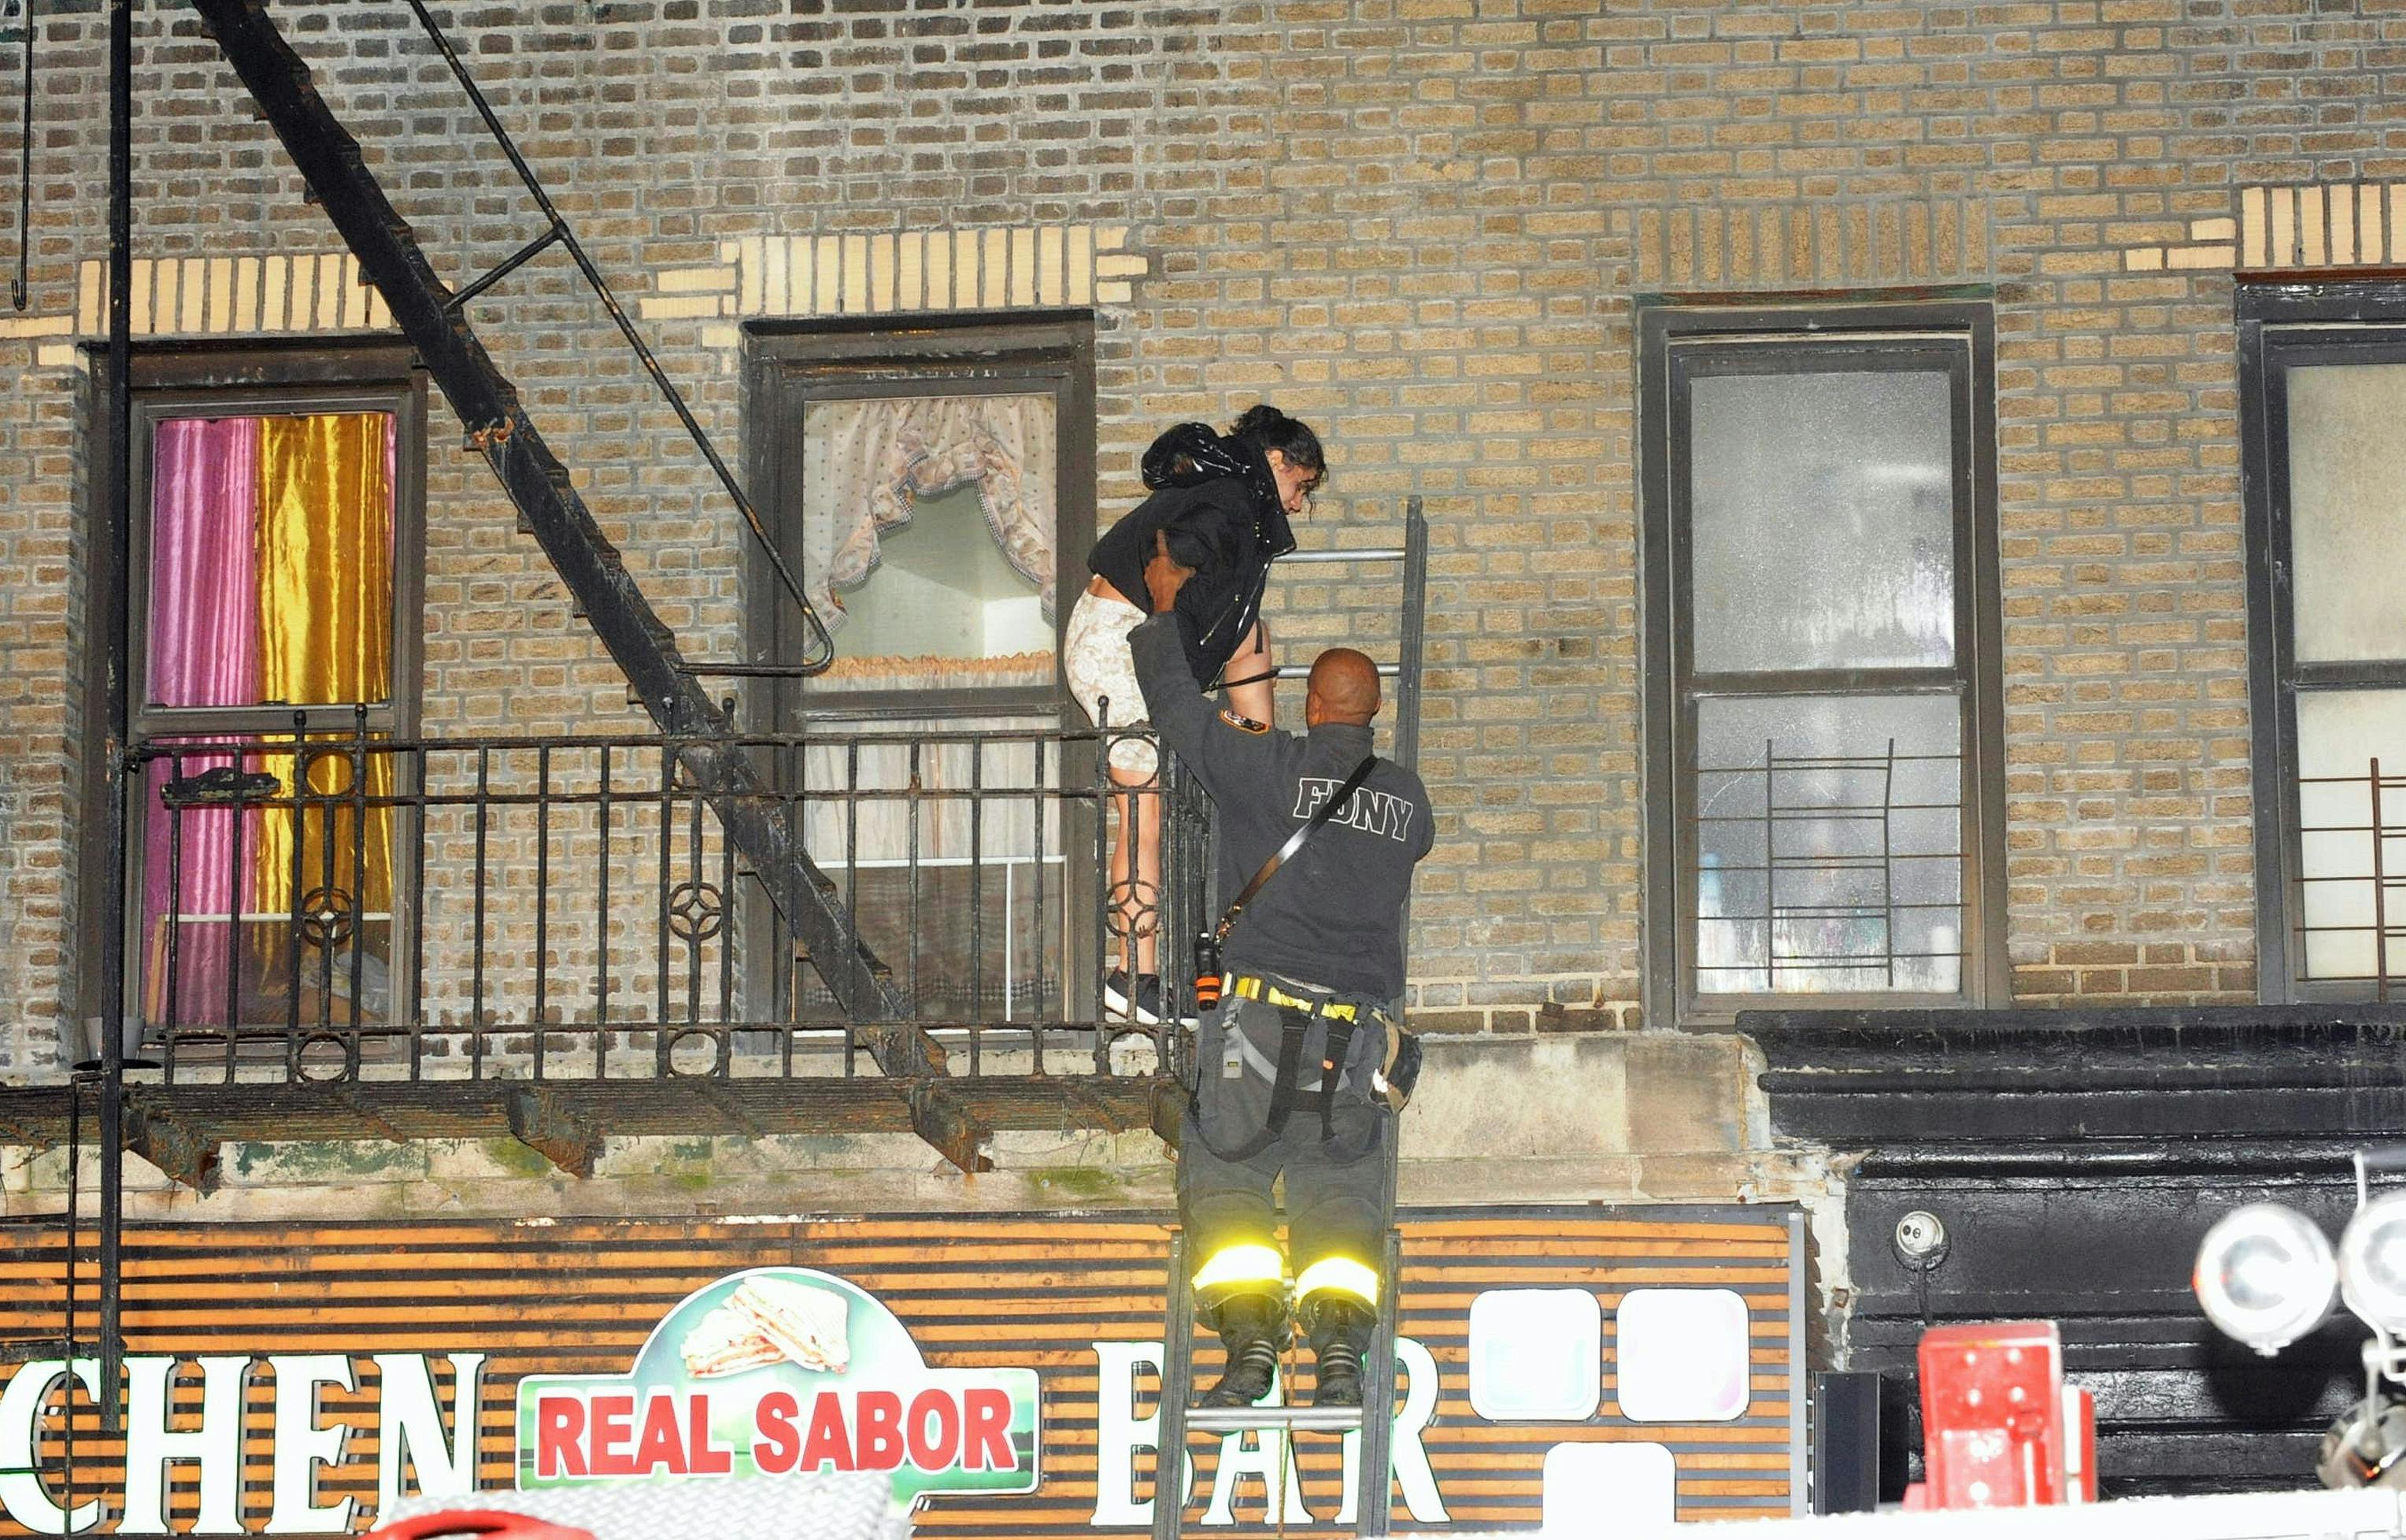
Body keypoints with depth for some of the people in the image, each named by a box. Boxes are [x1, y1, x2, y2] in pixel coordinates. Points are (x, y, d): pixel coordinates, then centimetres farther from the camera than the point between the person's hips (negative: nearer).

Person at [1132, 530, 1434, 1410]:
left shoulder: (1270, 768, -1)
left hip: (1262, 1007, -3)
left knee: (1225, 1176, 4)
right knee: (1339, 1191, 7)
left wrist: (1167, 607, 25)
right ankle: (1339, 1350, -11)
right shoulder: (1407, 798, 10)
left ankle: (1249, 1341, -12)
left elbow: (1174, 703, 7)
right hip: (1361, 1023, 3)